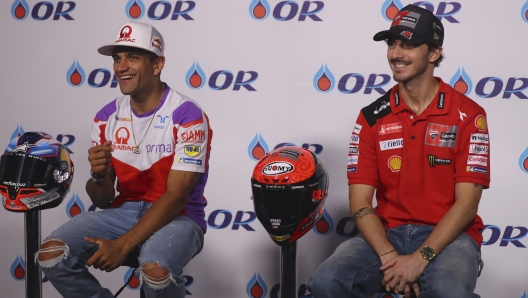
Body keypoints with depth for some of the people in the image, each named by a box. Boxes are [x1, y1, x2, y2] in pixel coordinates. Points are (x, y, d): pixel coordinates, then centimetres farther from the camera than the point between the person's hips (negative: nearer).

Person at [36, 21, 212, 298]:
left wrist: (123, 244, -24)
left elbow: (176, 197, -17)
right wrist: (99, 176, -20)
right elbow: (103, 200, 5)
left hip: (177, 215, -4)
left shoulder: (187, 116, -14)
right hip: (124, 210, 5)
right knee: (51, 254, -18)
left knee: (155, 272, -36)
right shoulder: (107, 118, 2)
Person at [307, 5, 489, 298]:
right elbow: (360, 203, -2)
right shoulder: (372, 118, 4)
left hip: (447, 236, -3)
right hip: (386, 233, 3)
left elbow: (466, 202, -9)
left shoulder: (468, 115, -4)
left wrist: (419, 258, -21)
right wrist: (390, 257, -18)